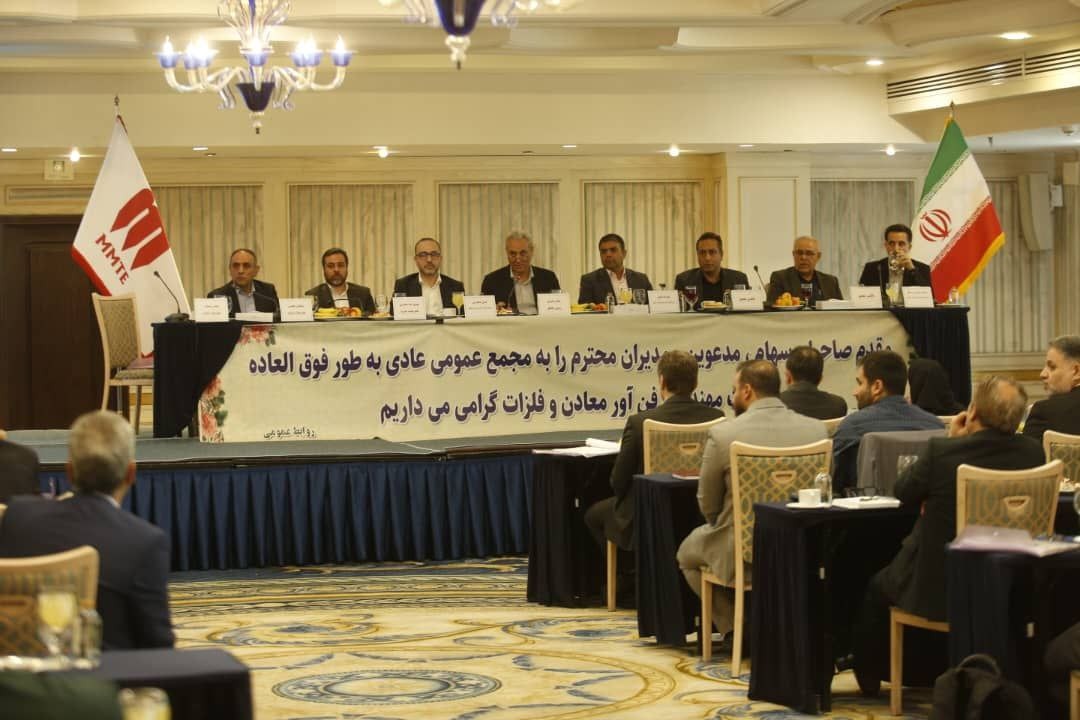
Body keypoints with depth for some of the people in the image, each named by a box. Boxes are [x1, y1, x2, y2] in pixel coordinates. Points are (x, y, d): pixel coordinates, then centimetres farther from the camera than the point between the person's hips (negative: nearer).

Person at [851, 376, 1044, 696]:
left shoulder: (942, 452, -23)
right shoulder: (1032, 453, -11)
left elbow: (903, 492, -4)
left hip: (935, 590, -4)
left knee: (878, 586, 28)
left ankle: (869, 675, 47)